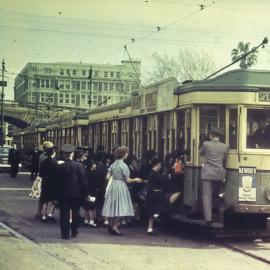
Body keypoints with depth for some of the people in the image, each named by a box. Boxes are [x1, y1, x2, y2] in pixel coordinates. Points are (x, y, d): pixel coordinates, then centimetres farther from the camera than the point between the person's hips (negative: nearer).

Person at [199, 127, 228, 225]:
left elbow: (200, 153, 15)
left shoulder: (206, 144, -4)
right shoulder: (224, 146, 2)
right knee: (216, 195, 19)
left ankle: (208, 218, -9)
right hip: (219, 174, 3)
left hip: (207, 173, -3)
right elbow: (225, 159, 14)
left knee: (207, 196, -3)